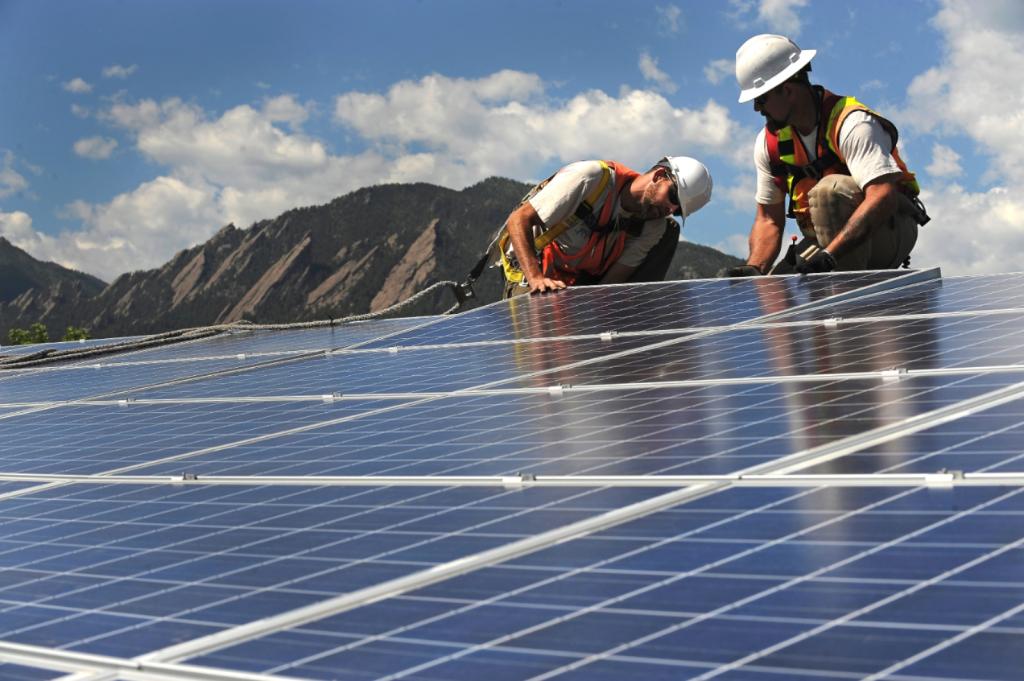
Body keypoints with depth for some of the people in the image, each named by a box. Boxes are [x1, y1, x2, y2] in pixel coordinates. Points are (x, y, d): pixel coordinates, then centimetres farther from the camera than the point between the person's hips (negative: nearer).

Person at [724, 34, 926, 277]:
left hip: (892, 231, -6)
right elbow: (769, 219, 4)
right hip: (829, 240, 6)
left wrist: (829, 255, -44)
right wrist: (754, 269, -17)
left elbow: (883, 198, -34)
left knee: (830, 189, -33)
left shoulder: (853, 125, -22)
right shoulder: (768, 143, 0)